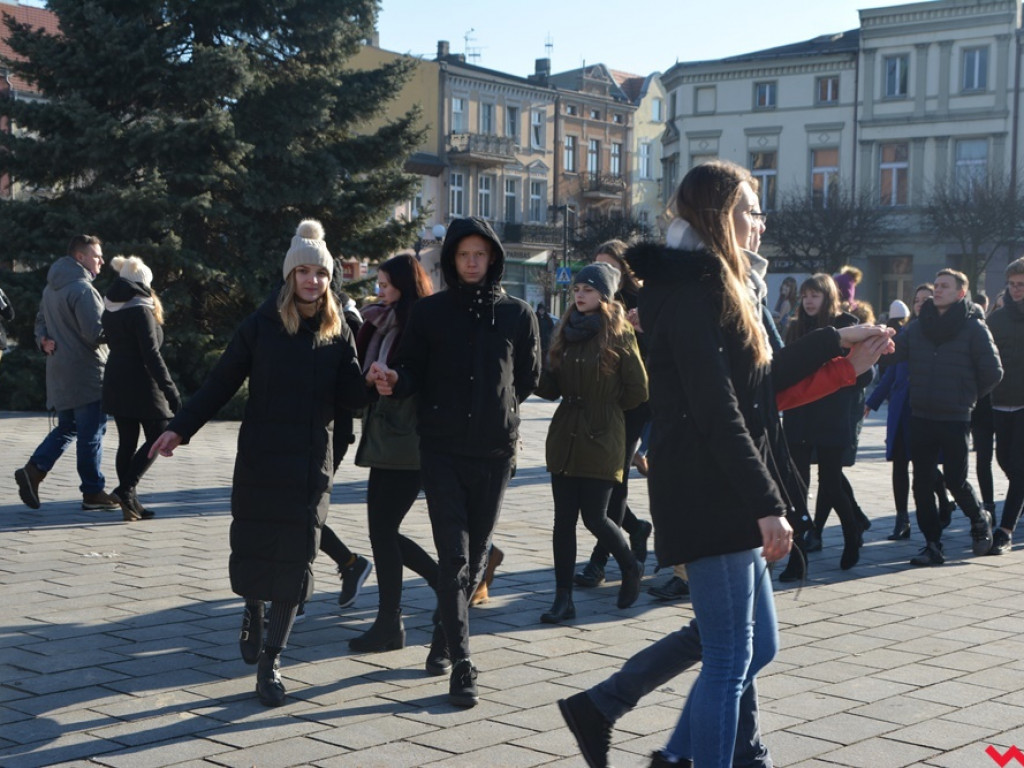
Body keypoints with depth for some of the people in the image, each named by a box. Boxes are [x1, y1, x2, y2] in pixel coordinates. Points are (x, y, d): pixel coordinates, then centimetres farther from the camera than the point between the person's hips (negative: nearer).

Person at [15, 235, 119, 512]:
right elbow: (95, 333, -22)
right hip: (86, 373, -9)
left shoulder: (51, 288, 14)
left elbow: (41, 321, 23)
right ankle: (93, 492, 5)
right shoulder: (82, 289, -17)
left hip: (60, 372, 9)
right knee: (91, 433, -1)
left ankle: (33, 471, 4)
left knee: (66, 427, 18)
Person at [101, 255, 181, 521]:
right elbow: (151, 355, -19)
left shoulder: (109, 310, 9)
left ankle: (130, 503, 11)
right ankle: (126, 488, -12)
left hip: (115, 384, 8)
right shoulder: (141, 311, -14)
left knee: (127, 442, 10)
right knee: (157, 438, 2)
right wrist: (170, 390, -18)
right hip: (142, 385, -8)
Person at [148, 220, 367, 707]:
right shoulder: (262, 326, -3)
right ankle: (253, 611, 36)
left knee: (295, 560, -1)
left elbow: (350, 397, 3)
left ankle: (270, 662, 9)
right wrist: (181, 428, -8)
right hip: (260, 460, -1)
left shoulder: (338, 333, 4)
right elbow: (222, 382, -2)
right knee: (252, 548, 1)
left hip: (311, 463, 1)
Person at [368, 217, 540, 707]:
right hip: (442, 447, -2)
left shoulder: (517, 314, 5)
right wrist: (393, 382, -19)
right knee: (453, 556, -8)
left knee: (474, 555, 11)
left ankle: (445, 635, 33)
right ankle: (461, 667, -8)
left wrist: (498, 409, 13)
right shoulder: (429, 312, 3)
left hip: (494, 449, 2)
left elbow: (529, 377, 17)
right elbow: (412, 373, 1)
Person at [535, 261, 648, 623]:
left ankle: (631, 568, 26)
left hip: (601, 440, -5)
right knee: (564, 519, 3)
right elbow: (552, 387, 8)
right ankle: (563, 598, 8)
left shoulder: (619, 335, -6)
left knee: (594, 516, -3)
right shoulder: (567, 332, 11)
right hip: (565, 437, 5)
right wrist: (540, 374, -11)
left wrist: (606, 407, 6)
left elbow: (637, 391, -5)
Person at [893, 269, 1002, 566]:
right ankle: (932, 544, 11)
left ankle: (980, 520, 28)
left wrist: (968, 396, 3)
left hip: (955, 419, -4)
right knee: (921, 483, 3)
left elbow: (993, 372, -4)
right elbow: (894, 354, 4)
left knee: (955, 480, -1)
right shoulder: (918, 327, 8)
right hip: (921, 417, 4)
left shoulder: (974, 327, -5)